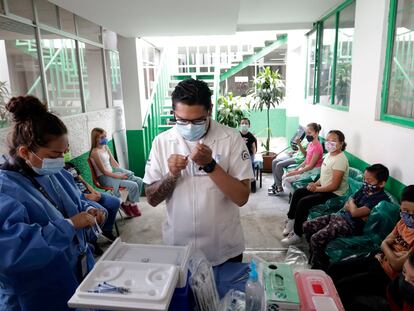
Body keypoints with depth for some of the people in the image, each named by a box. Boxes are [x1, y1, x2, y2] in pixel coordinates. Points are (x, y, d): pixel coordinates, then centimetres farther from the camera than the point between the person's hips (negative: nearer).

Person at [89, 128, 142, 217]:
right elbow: (104, 171, -17)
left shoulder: (106, 147, 8)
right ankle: (132, 204, 6)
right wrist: (119, 176, -19)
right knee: (133, 185, -22)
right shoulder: (95, 152, -16)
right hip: (104, 178, -8)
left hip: (112, 173, 8)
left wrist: (123, 172, -1)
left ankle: (128, 204, 6)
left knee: (139, 181, -5)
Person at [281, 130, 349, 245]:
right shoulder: (330, 154, 7)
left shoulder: (340, 160, -23)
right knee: (298, 193, 4)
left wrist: (317, 188, -17)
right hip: (323, 188, 10)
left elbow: (334, 186, -25)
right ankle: (291, 221, 15)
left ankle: (297, 235, -8)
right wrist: (316, 184, 0)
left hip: (334, 194, -10)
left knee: (303, 202, -21)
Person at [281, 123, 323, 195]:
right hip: (307, 169, 9)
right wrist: (295, 169, 2)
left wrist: (296, 172, -17)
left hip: (312, 172, -9)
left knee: (286, 180, -15)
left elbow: (311, 166, -19)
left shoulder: (317, 146, -19)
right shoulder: (310, 144, 9)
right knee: (284, 177, 3)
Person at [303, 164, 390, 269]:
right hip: (341, 216, 9)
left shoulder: (381, 199, -16)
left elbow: (354, 212, -23)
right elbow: (346, 206, 11)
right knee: (307, 226, 3)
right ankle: (314, 257, 22)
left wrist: (351, 202, -2)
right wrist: (360, 213, -8)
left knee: (316, 239, -23)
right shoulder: (365, 189, 10)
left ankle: (321, 268, 1)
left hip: (350, 225, -9)